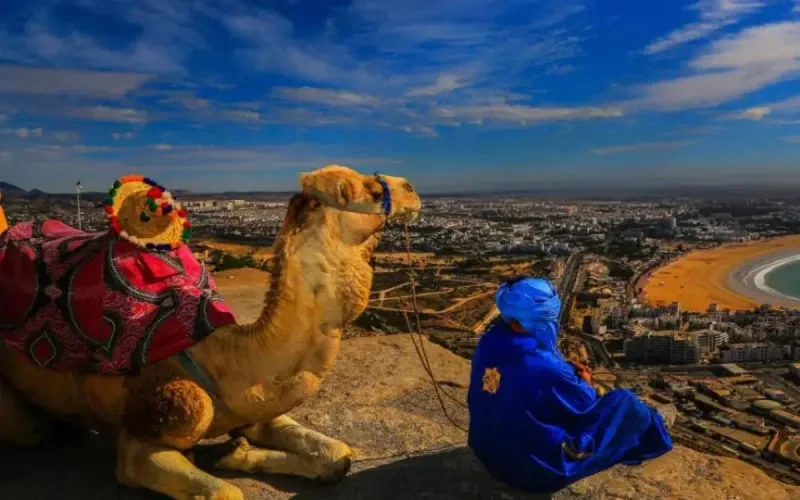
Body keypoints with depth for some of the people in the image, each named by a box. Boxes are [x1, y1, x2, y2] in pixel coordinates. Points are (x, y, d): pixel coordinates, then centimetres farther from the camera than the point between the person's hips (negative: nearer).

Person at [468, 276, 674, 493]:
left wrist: (569, 372, 8)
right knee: (623, 401, 2)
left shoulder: (488, 343, -11)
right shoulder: (544, 367, -32)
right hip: (542, 469, -7)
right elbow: (585, 403, -12)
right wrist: (585, 384, 10)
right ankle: (655, 428, 37)